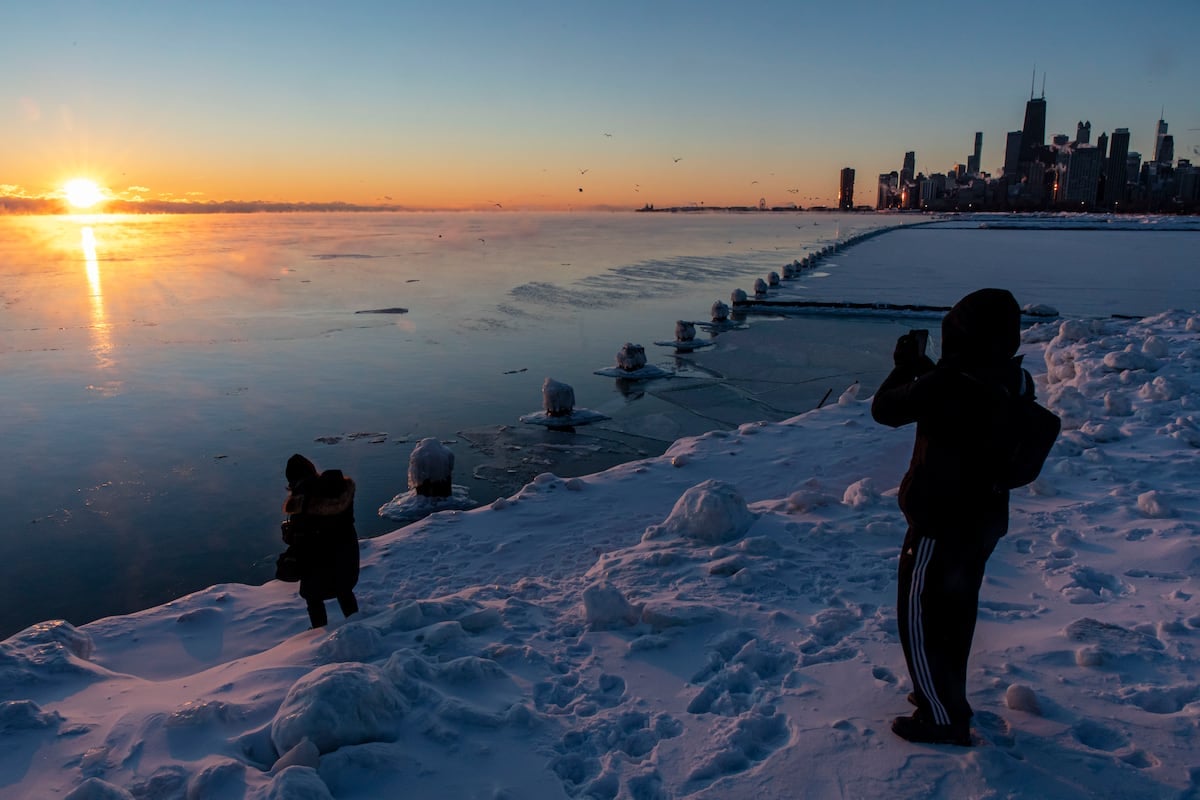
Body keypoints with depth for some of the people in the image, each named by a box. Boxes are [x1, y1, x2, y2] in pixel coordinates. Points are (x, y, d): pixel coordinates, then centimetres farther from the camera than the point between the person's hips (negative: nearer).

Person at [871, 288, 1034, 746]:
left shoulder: (947, 386, -29)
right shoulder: (1015, 384, -4)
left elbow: (884, 410, -16)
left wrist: (904, 367, -1)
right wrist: (923, 368, 8)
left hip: (941, 523, -8)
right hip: (985, 519, 8)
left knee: (919, 617, 7)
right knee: (957, 610, 23)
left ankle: (943, 718, 17)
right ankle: (947, 694, 41)